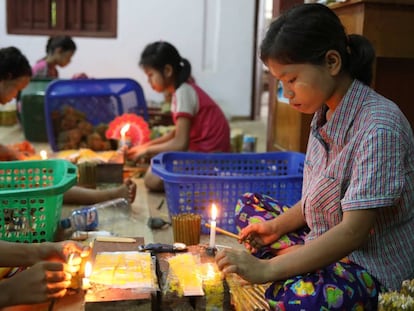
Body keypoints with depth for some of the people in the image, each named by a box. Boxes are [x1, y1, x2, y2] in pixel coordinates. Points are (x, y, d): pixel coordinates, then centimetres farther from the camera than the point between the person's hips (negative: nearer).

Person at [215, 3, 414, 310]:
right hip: (327, 240, 9)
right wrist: (277, 226, -2)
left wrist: (267, 269, -28)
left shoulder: (379, 126, -25)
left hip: (376, 264, -9)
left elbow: (353, 231, -27)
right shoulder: (324, 115, 1)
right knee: (250, 206, 15)